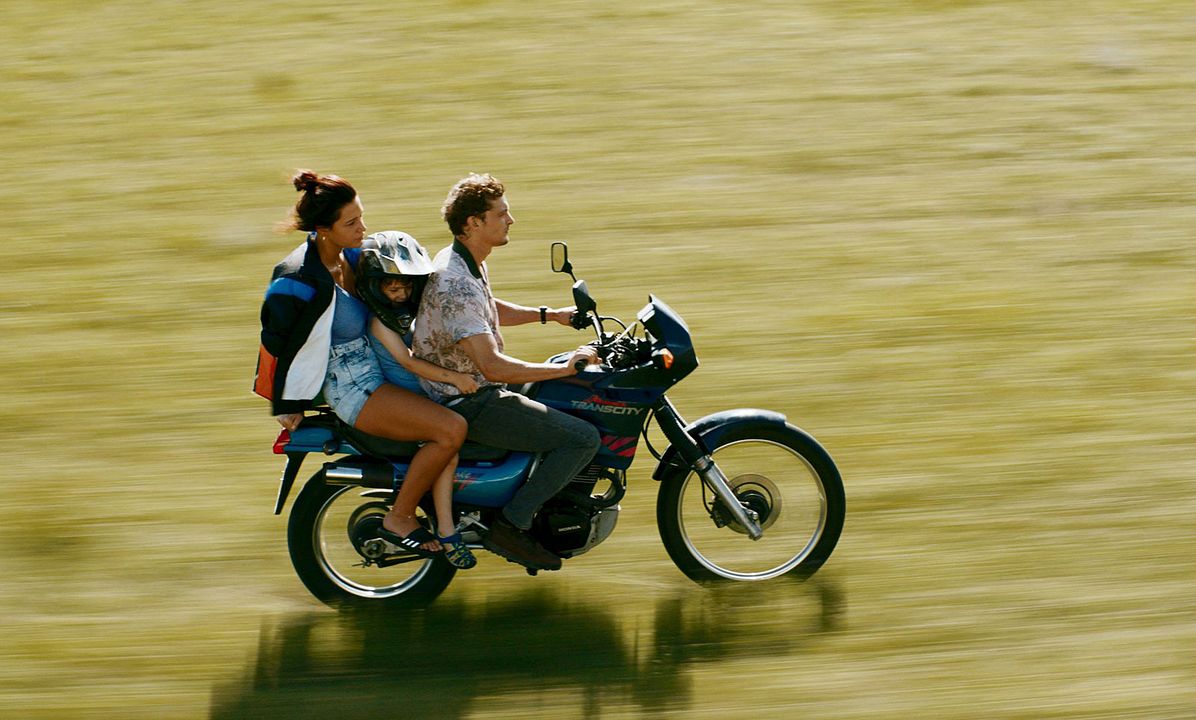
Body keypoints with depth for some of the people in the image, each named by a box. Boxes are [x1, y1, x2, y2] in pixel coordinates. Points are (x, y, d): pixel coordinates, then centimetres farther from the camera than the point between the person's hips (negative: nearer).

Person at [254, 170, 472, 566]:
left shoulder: (351, 255, 3)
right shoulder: (299, 280, -21)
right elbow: (277, 337, -13)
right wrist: (287, 406, -5)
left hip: (377, 367, 9)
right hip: (353, 389, -9)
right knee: (452, 430, -23)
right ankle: (398, 520, -7)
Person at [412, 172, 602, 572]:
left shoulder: (462, 261, 6)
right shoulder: (456, 285, -27)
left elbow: (492, 311, 28)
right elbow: (493, 366, -31)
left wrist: (550, 314, 20)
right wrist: (564, 368, -25)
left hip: (464, 386, 11)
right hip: (467, 403, -11)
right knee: (583, 438, -15)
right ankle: (510, 526, -11)